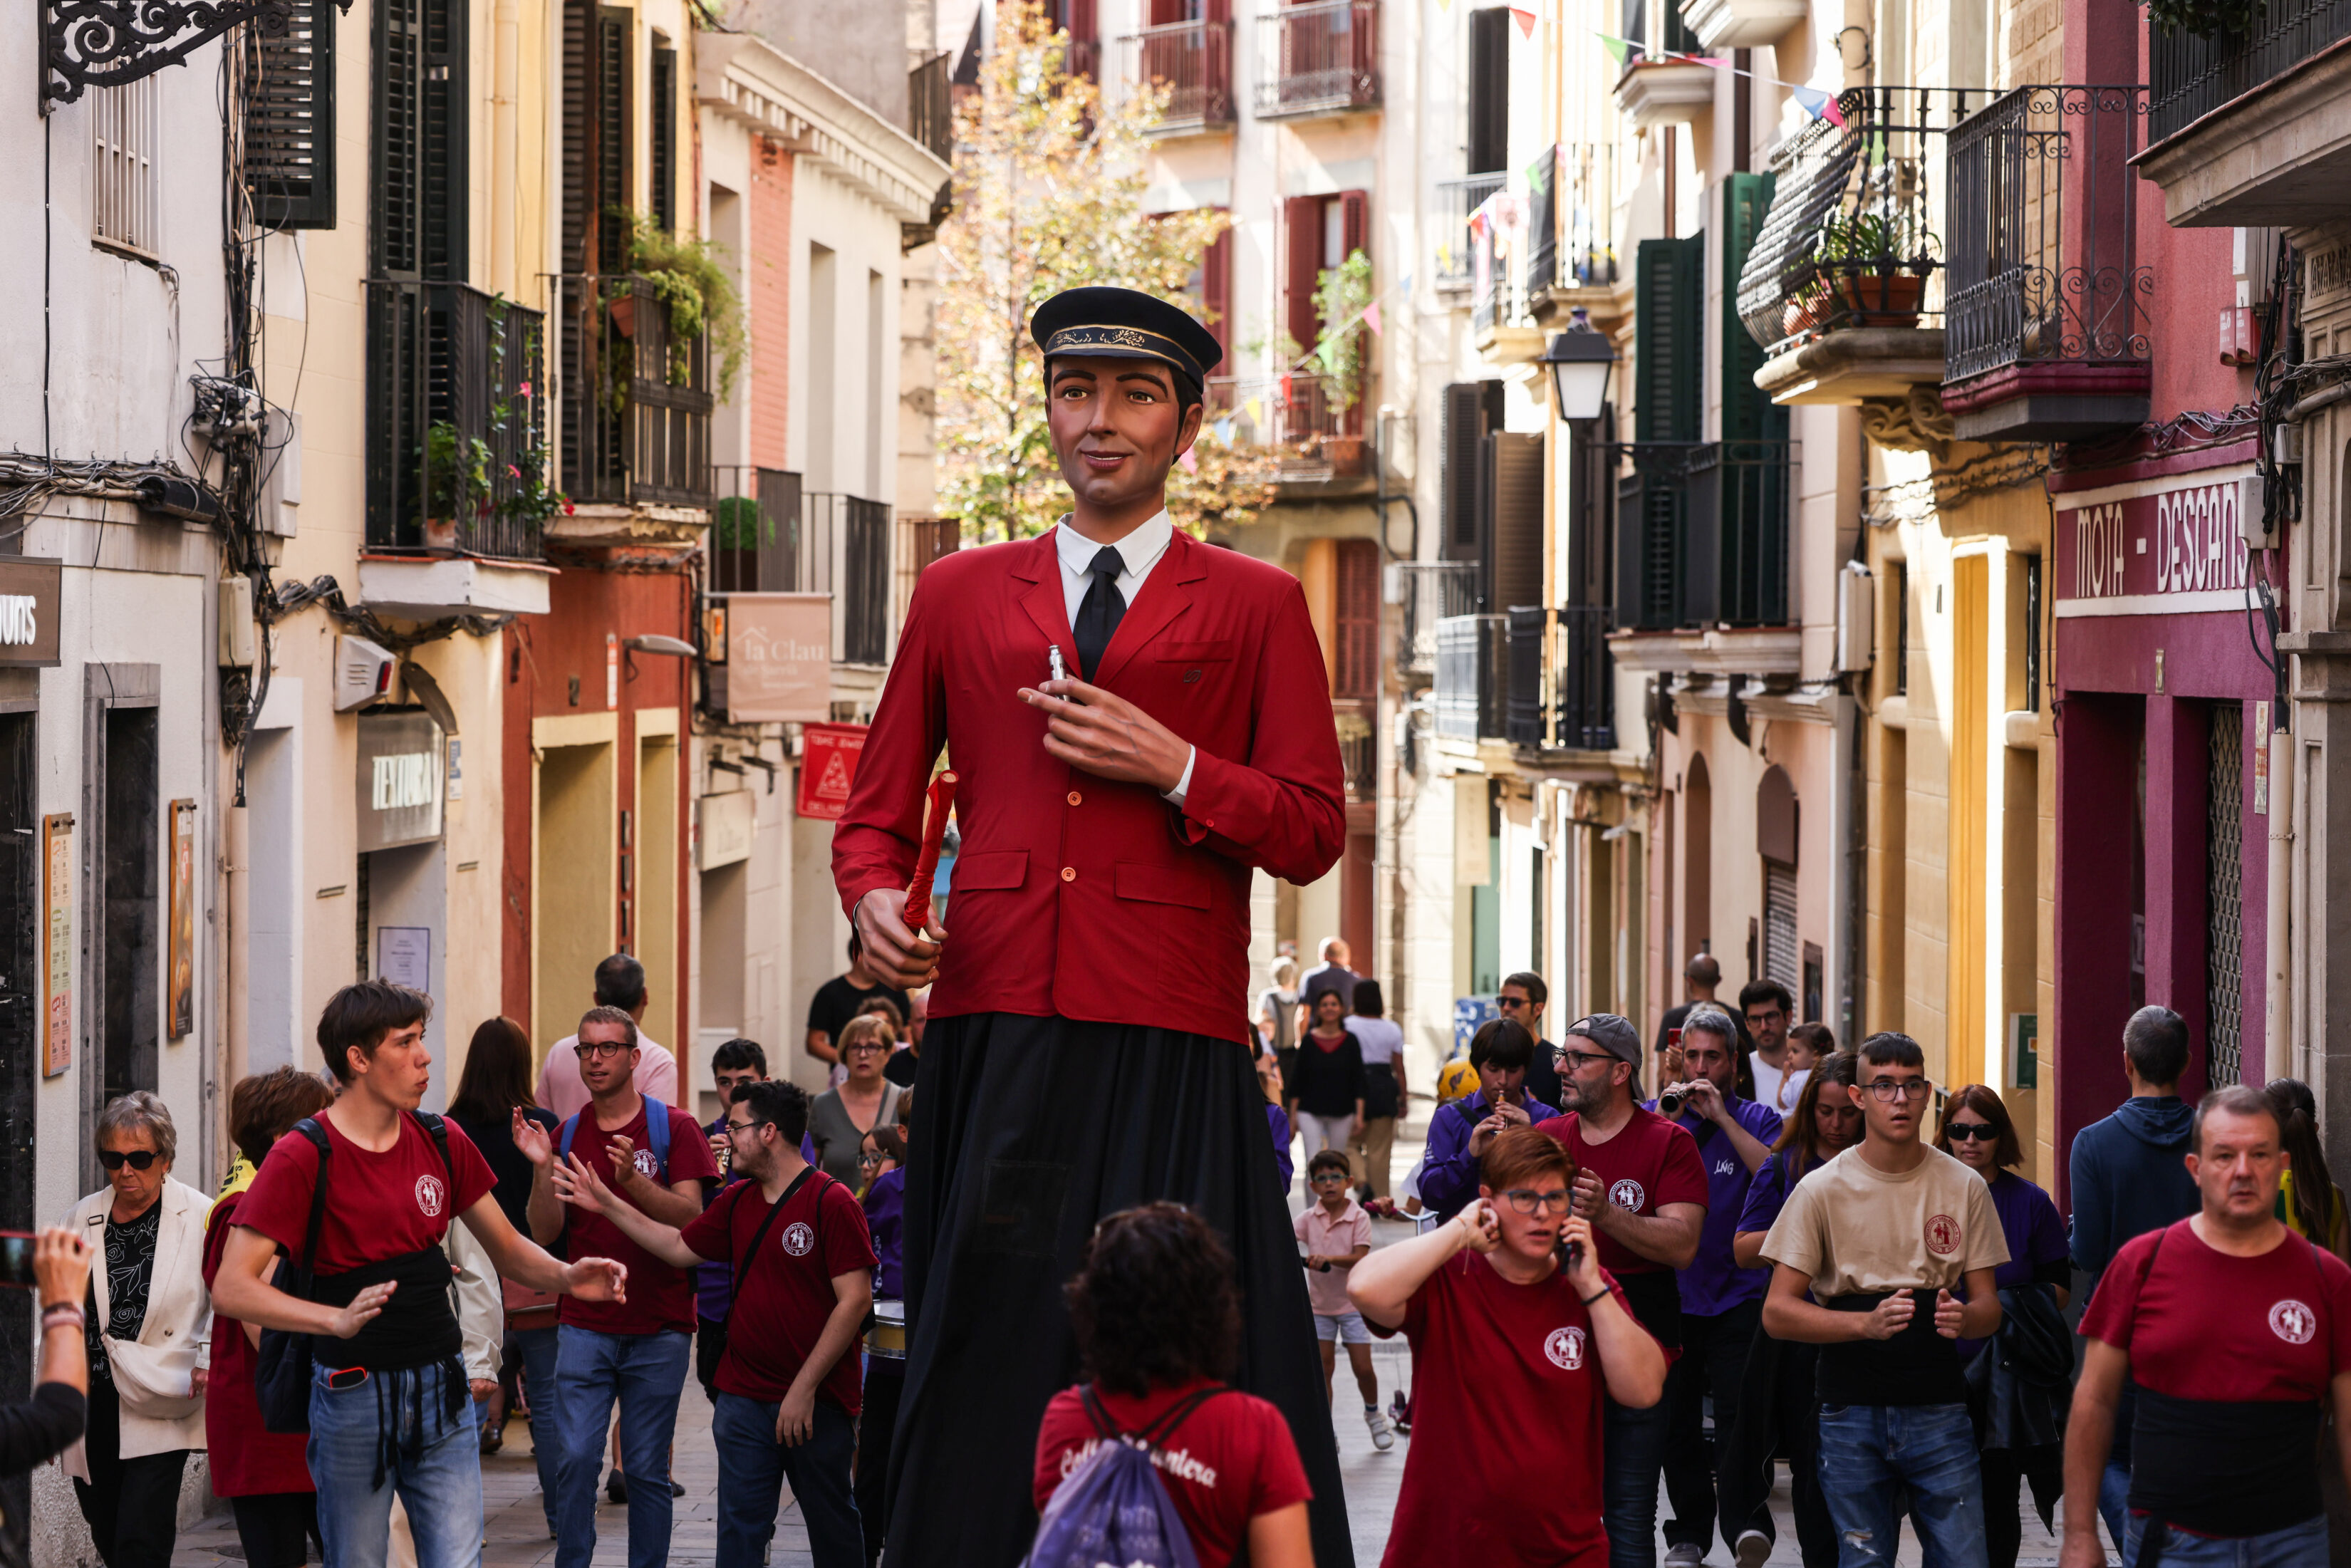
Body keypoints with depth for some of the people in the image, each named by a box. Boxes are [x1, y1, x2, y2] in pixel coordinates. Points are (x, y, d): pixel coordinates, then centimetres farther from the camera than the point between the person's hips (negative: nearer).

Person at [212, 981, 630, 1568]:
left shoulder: (442, 1142, 7)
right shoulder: (303, 1157, -10)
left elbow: (507, 1250, 14)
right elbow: (231, 1288, -17)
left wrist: (565, 1276, -9)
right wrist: (337, 1319, -32)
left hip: (440, 1392, 4)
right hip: (354, 1395, -4)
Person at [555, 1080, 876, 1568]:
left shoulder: (831, 1202, -12)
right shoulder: (737, 1201, 11)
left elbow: (855, 1299, -16)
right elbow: (679, 1247, 21)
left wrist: (805, 1388, -18)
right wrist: (607, 1204, 16)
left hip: (817, 1403, -6)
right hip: (743, 1398, 6)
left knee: (833, 1528, 6)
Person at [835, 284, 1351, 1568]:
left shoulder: (1255, 607, 11)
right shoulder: (959, 596, 17)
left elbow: (1312, 834, 6)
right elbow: (876, 809, 18)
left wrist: (1174, 767, -8)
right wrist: (875, 900, -2)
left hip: (1171, 1046, -2)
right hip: (995, 1037, 2)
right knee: (989, 1365, 0)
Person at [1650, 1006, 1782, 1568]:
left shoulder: (1756, 1120, 4)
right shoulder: (1657, 1117, 9)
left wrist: (1722, 1117, -16)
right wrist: (1666, 1119, -13)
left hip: (1738, 1294, -2)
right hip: (1671, 1292, 2)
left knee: (1737, 1413, -15)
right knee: (1677, 1419, 6)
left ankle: (1747, 1522, -16)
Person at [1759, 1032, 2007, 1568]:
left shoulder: (1965, 1187, 5)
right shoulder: (1822, 1190, -2)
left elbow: (1988, 1307, 8)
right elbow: (1777, 1312, -4)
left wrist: (1963, 1317, -17)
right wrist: (1867, 1323, -20)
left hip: (1938, 1409, 1)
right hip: (1851, 1413, -1)